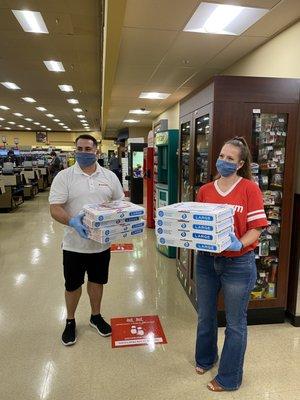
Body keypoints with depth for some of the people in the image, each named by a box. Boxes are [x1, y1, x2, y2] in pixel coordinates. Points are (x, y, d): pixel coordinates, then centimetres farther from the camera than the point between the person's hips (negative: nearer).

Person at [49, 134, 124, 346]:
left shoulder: (109, 176, 0)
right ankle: (70, 321, 38)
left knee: (97, 281, 19)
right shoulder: (64, 176, -9)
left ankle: (96, 316, 42)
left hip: (102, 242, 3)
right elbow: (55, 208, -14)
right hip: (75, 244, -2)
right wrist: (72, 222, -32)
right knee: (73, 285, 14)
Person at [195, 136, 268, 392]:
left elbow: (256, 228, -12)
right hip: (206, 260, 4)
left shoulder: (250, 189, -9)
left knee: (235, 323, 12)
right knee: (205, 316, 21)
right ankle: (205, 358, 48)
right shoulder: (205, 190, 3)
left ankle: (229, 378, 33)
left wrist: (238, 244, -28)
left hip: (238, 263, -4)